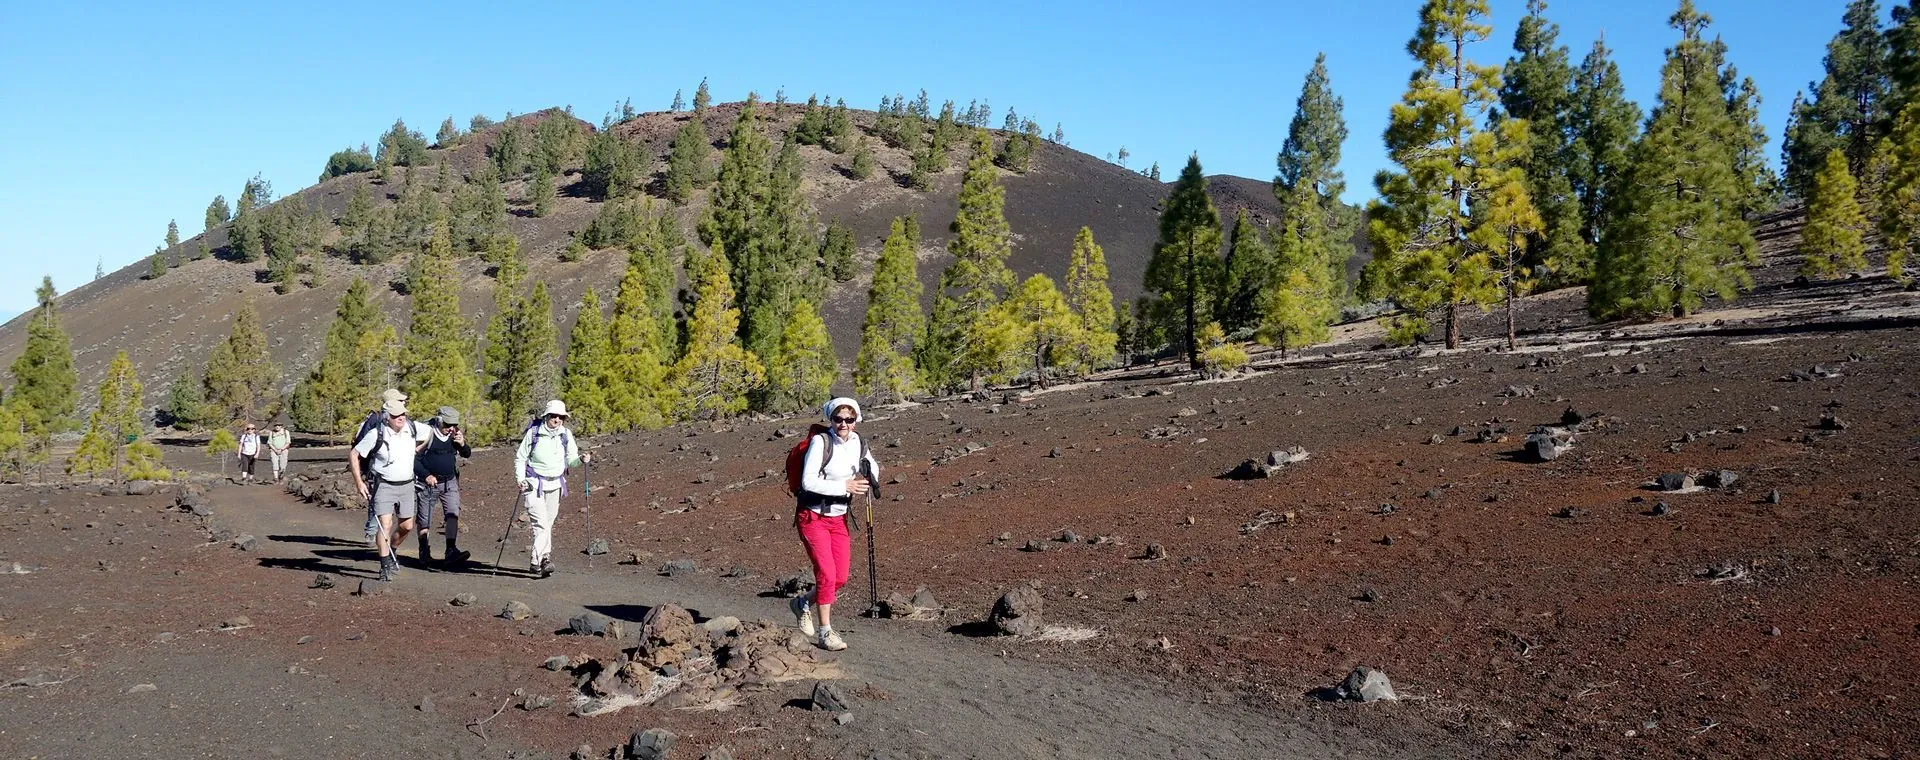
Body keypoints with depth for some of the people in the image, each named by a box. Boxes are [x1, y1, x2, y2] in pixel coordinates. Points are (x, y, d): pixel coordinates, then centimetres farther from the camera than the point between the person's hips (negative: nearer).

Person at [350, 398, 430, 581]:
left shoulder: (412, 428, -5)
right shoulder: (376, 435, -16)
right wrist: (359, 482, -11)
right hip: (384, 485, -5)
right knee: (385, 524, -16)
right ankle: (386, 566, -13)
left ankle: (390, 552, 37)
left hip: (406, 485, 5)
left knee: (407, 526, 11)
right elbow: (354, 454, -8)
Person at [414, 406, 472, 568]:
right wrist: (426, 475, -16)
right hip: (428, 482, -3)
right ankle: (425, 554, 18)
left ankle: (451, 551, -17)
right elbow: (414, 458, -7)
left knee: (453, 514, -13)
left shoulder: (455, 435, 3)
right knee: (425, 520, 5)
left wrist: (462, 444, -14)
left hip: (449, 482, 3)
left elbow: (467, 454, 6)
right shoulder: (427, 433, -12)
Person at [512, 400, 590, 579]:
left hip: (555, 484, 4)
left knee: (548, 524, 9)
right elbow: (520, 458, 0)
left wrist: (581, 459, -21)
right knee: (540, 523, -16)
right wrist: (521, 479, -12)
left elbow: (571, 460, 2)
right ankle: (544, 559, -23)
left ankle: (535, 562, 20)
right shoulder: (533, 432, -7)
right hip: (534, 483, -4)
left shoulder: (566, 434, 1)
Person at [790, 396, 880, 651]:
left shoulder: (857, 443, 3)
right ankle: (825, 632, 2)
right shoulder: (820, 442, -15)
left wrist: (867, 479, -1)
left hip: (838, 518, 6)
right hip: (813, 517, -6)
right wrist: (845, 486, -24)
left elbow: (873, 468, 22)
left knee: (842, 577, 5)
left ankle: (805, 604, 32)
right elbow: (808, 482, -22)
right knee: (826, 574, -12)